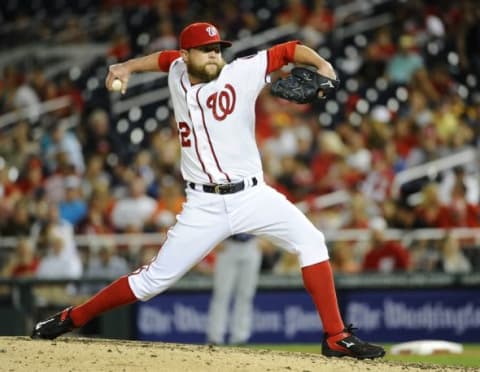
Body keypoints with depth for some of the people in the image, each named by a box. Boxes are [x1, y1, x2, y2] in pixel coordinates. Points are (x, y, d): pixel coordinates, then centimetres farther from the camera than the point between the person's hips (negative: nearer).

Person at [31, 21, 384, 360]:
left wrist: (322, 64, -25)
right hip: (204, 205, 1)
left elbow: (289, 50, -8)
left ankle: (336, 337, -14)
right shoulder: (177, 74, 6)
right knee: (155, 279, 1)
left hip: (252, 195, -1)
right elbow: (166, 57, 30)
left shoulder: (242, 73, -4)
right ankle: (71, 318, 18)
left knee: (310, 241, -20)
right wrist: (127, 66, 19)